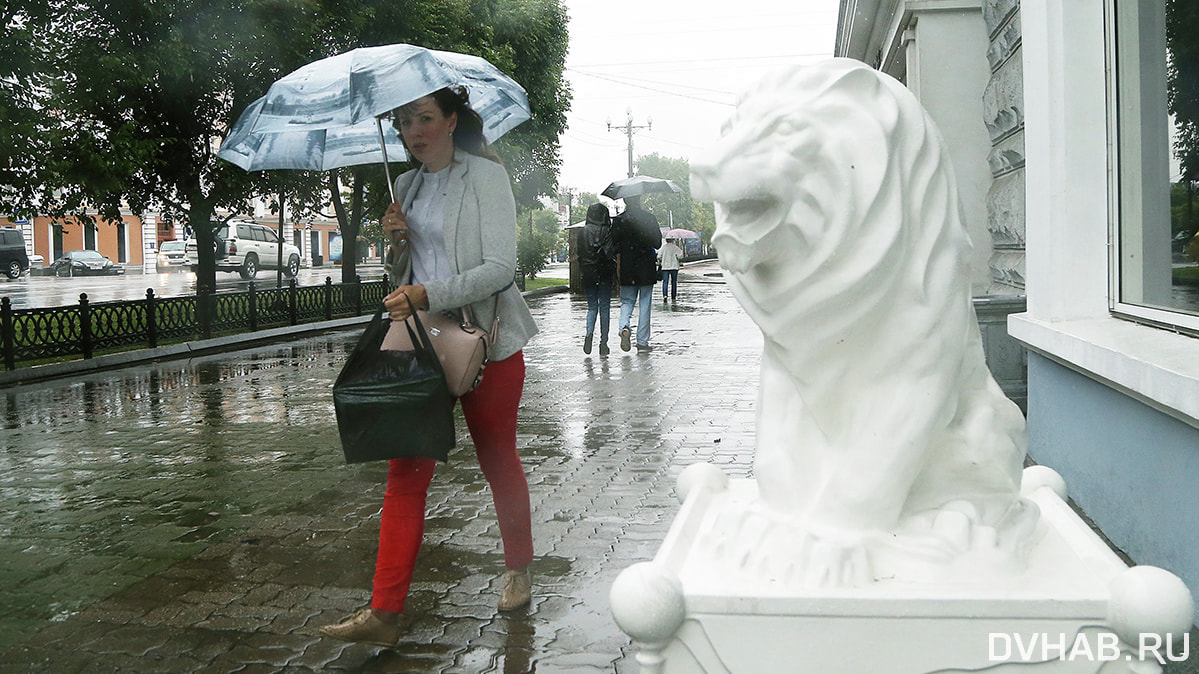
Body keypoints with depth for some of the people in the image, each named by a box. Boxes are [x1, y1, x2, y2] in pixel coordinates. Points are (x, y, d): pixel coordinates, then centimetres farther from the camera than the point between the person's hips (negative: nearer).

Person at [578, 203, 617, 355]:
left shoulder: (583, 231, 1)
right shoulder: (608, 231, -6)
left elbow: (579, 253, 3)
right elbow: (611, 252, -13)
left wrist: (583, 268, 12)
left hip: (588, 274, 2)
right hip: (605, 274, -2)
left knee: (592, 307, 12)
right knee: (604, 308, 5)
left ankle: (589, 333, -13)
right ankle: (603, 343, 3)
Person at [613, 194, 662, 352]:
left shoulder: (619, 220, -4)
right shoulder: (649, 218, -5)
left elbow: (614, 246, -3)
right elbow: (657, 243, -2)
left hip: (627, 268, 1)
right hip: (647, 268, 0)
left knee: (627, 302, 13)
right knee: (644, 304, 7)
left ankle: (624, 327, -16)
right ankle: (642, 342, 8)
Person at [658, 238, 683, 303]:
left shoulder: (663, 247, 0)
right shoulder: (676, 248, -2)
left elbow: (659, 257, -2)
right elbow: (680, 256, -9)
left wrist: (660, 261, 18)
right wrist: (681, 251, 10)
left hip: (665, 267, 0)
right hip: (674, 267, 0)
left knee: (665, 282, -3)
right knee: (674, 282, 11)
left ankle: (665, 295, -25)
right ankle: (673, 297, 14)